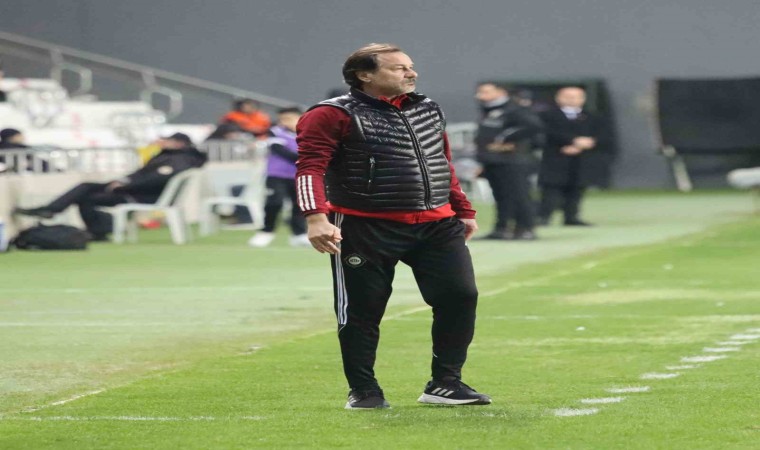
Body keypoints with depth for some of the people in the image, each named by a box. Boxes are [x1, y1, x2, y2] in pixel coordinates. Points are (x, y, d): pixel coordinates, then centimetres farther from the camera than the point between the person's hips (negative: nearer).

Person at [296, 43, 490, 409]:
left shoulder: (428, 110, 16)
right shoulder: (334, 115, -6)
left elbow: (443, 165, 26)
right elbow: (310, 167, -14)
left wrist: (463, 210, 26)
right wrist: (315, 217, -26)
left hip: (437, 225, 5)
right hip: (364, 228, -5)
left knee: (460, 296, -3)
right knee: (361, 310, 0)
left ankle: (445, 384, 8)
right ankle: (363, 390, 15)